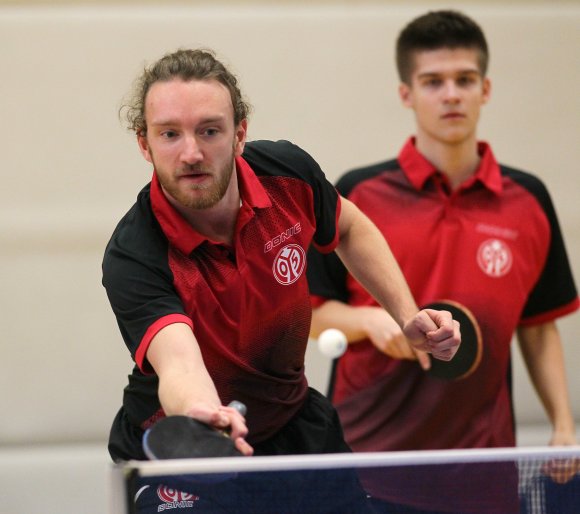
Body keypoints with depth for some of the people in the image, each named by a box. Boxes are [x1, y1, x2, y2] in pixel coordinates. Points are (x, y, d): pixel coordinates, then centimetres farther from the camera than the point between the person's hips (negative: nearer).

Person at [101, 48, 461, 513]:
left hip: (298, 428, 5)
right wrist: (202, 413, -72)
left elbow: (349, 228, 7)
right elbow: (179, 365, -50)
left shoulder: (287, 172, -17)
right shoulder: (132, 259, -33)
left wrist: (409, 318, -2)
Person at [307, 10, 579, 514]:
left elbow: (539, 327, 13)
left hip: (481, 455, 2)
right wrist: (370, 320, -16)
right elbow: (308, 311, 3)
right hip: (368, 449, -1)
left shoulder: (528, 200, 6)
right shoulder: (357, 194, 0)